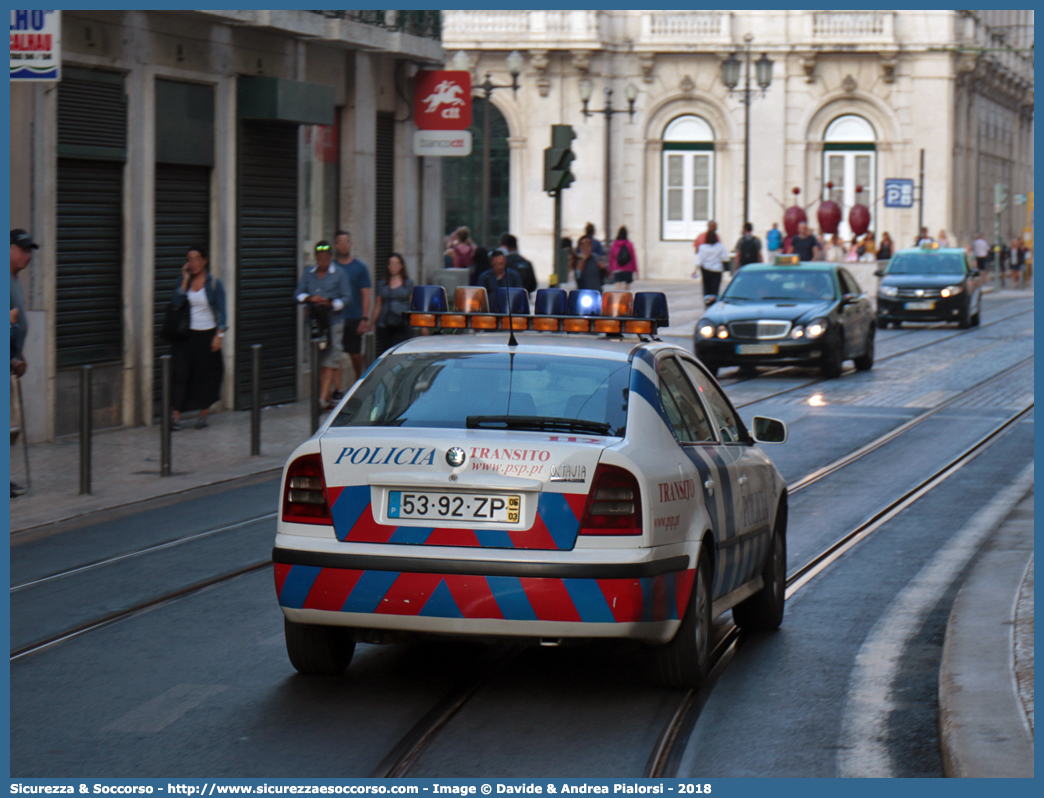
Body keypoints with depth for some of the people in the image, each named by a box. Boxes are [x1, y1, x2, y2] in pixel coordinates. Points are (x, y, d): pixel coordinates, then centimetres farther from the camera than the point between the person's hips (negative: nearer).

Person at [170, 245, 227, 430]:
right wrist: (185, 280, -11)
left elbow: (221, 311, -3)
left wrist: (219, 335, -11)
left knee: (206, 375, 4)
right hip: (186, 335, 2)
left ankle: (203, 415, 18)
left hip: (207, 334, -2)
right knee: (180, 372, -8)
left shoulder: (214, 283, -2)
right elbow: (177, 303, -9)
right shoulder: (184, 281, 5)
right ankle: (176, 416, -8)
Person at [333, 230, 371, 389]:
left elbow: (366, 294, 3)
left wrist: (364, 318, -6)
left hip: (354, 318, 0)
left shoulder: (360, 267, 5)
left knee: (356, 355, 5)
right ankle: (337, 388, -6)